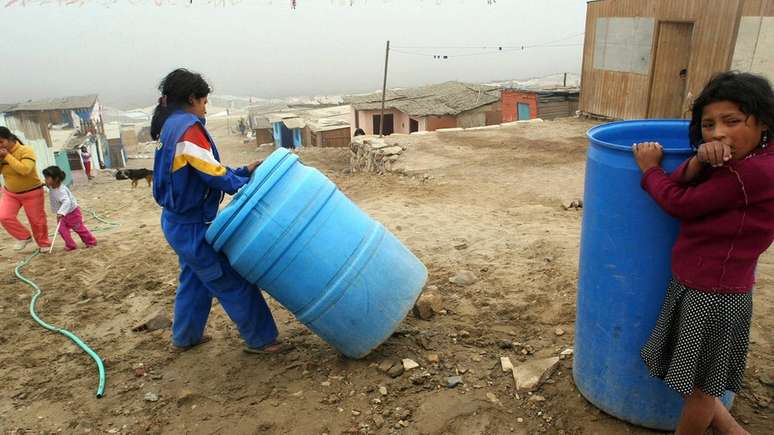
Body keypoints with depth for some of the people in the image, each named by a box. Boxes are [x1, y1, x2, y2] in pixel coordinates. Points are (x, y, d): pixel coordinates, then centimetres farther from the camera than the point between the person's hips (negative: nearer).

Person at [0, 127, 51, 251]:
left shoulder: (26, 151, -21)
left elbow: (24, 170, -35)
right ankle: (24, 237, 11)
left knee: (37, 220, 6)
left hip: (32, 192, -5)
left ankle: (44, 243, 27)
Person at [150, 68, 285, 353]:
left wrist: (243, 172, 6)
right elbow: (213, 174, -20)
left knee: (194, 279, 23)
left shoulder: (169, 128, 12)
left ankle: (185, 336, 36)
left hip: (180, 223, 10)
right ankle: (260, 339, 9)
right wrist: (247, 185, -6)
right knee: (233, 281, -1)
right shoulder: (187, 126, -18)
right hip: (193, 227, -10)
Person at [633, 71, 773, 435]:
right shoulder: (738, 160, 4)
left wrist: (650, 168, -2)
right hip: (696, 285, 9)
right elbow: (682, 188, 0)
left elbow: (680, 203, -18)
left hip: (714, 295, -9)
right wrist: (698, 162, -21)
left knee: (698, 385, 13)